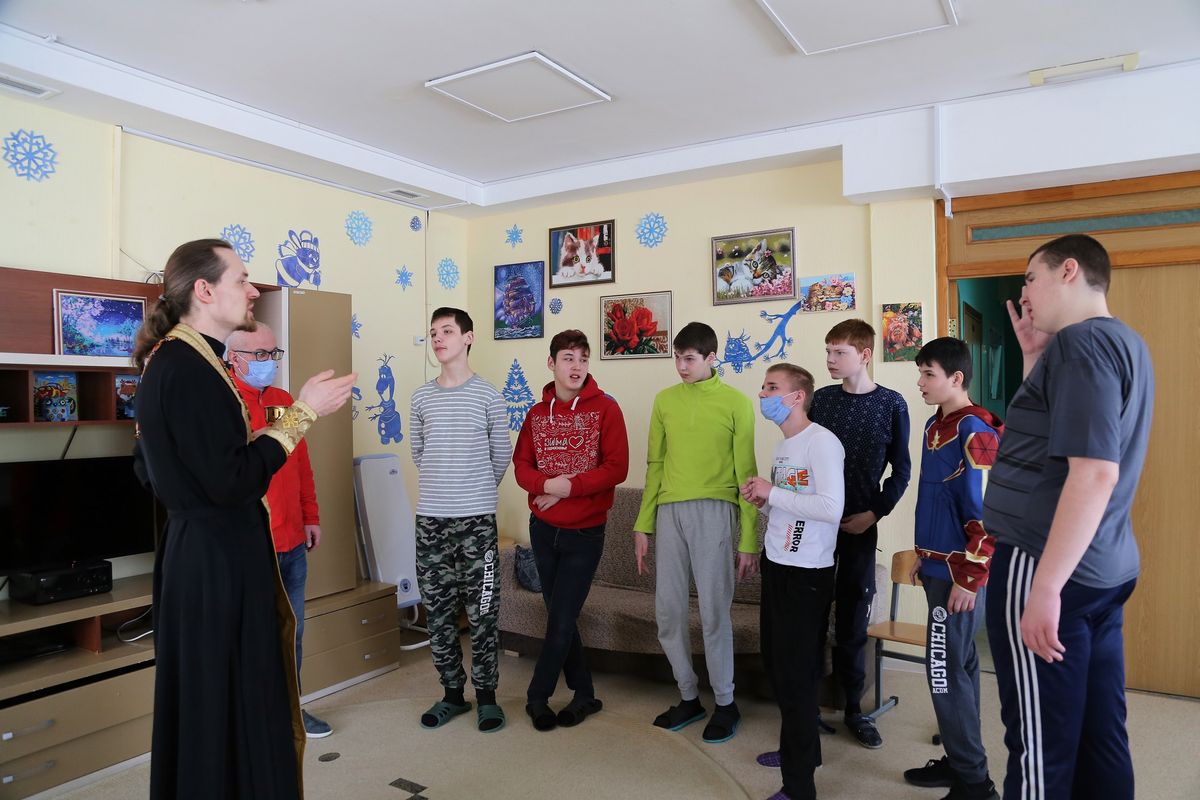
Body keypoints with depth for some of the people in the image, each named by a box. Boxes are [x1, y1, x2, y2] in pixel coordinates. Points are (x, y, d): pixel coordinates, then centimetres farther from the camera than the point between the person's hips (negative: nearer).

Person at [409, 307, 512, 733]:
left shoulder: (488, 395, -2)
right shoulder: (422, 396, 7)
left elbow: (501, 455, 6)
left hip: (476, 519, -3)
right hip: (430, 518, 4)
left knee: (482, 613, 2)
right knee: (438, 613, 10)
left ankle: (487, 696, 17)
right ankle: (452, 693, 25)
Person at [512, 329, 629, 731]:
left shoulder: (605, 408, -7)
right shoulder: (537, 413, 6)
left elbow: (617, 468, -13)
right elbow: (521, 465, 3)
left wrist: (570, 487, -19)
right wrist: (547, 484, -17)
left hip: (585, 532, -4)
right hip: (543, 528, 4)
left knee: (561, 622, -1)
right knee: (560, 618, 12)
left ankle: (537, 697, 20)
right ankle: (584, 694, 28)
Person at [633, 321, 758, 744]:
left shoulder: (736, 403, 1)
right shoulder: (665, 400, 13)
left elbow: (746, 473, 0)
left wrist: (749, 538, -3)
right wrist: (643, 524, 10)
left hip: (714, 512, -4)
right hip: (668, 512, 4)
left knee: (714, 612, -1)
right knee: (668, 611, 7)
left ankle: (725, 704, 18)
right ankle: (689, 698, 25)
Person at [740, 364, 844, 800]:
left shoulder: (821, 442, -16)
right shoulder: (783, 445, 12)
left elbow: (831, 508, -27)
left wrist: (772, 493, -19)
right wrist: (761, 499, 0)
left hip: (806, 573, -9)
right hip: (776, 566, 9)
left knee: (796, 674, -1)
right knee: (777, 663, 19)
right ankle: (800, 747, 39)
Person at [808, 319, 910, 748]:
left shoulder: (891, 404, -2)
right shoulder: (820, 399, 3)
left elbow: (901, 469, 2)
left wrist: (875, 512, -7)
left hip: (860, 524, -1)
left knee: (853, 616, 7)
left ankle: (853, 708, 21)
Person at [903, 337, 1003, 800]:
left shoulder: (973, 433, -17)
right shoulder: (936, 426, 10)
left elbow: (987, 513, -20)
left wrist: (969, 579, -19)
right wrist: (924, 553, 20)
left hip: (960, 573, -9)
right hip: (940, 566, 9)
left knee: (946, 672, -3)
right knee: (958, 667, 16)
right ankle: (960, 761, 29)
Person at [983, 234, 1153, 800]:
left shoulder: (1081, 342, -15)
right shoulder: (1124, 343, 16)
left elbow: (1094, 473, -24)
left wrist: (1045, 587, -24)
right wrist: (1034, 356, 16)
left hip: (1044, 566, -10)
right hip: (1103, 570, 10)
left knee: (1043, 747, 1)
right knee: (1099, 735, 16)